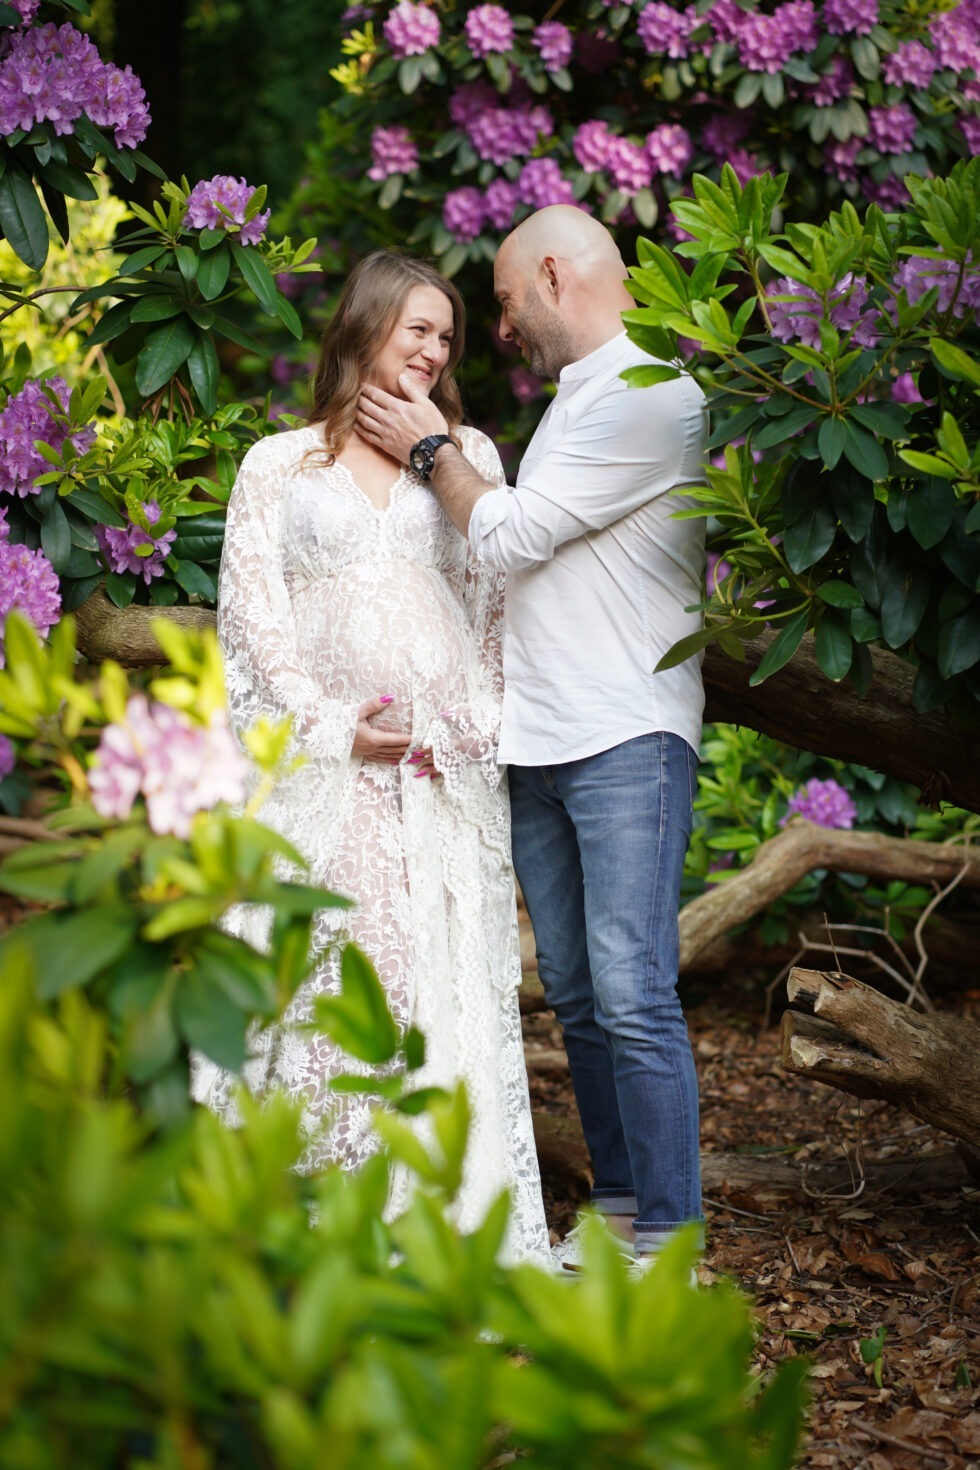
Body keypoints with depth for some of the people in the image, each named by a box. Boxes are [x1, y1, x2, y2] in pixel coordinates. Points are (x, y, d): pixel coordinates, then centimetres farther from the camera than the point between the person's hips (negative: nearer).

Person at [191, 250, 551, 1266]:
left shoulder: (468, 455, 17)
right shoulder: (279, 465, 10)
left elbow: (496, 603, 13)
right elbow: (252, 612, 3)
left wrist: (480, 720, -3)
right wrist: (335, 725, -8)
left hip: (447, 765, 2)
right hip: (320, 763, -2)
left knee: (446, 976, -3)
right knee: (320, 973, -5)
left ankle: (442, 1211, 1)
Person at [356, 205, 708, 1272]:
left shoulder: (650, 396, -9)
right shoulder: (575, 401, 21)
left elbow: (510, 536, -12)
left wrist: (433, 450, 3)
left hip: (627, 740, -9)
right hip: (539, 744, 9)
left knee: (631, 992, -12)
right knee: (573, 992, 9)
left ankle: (668, 1248, -8)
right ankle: (617, 1213, 17)